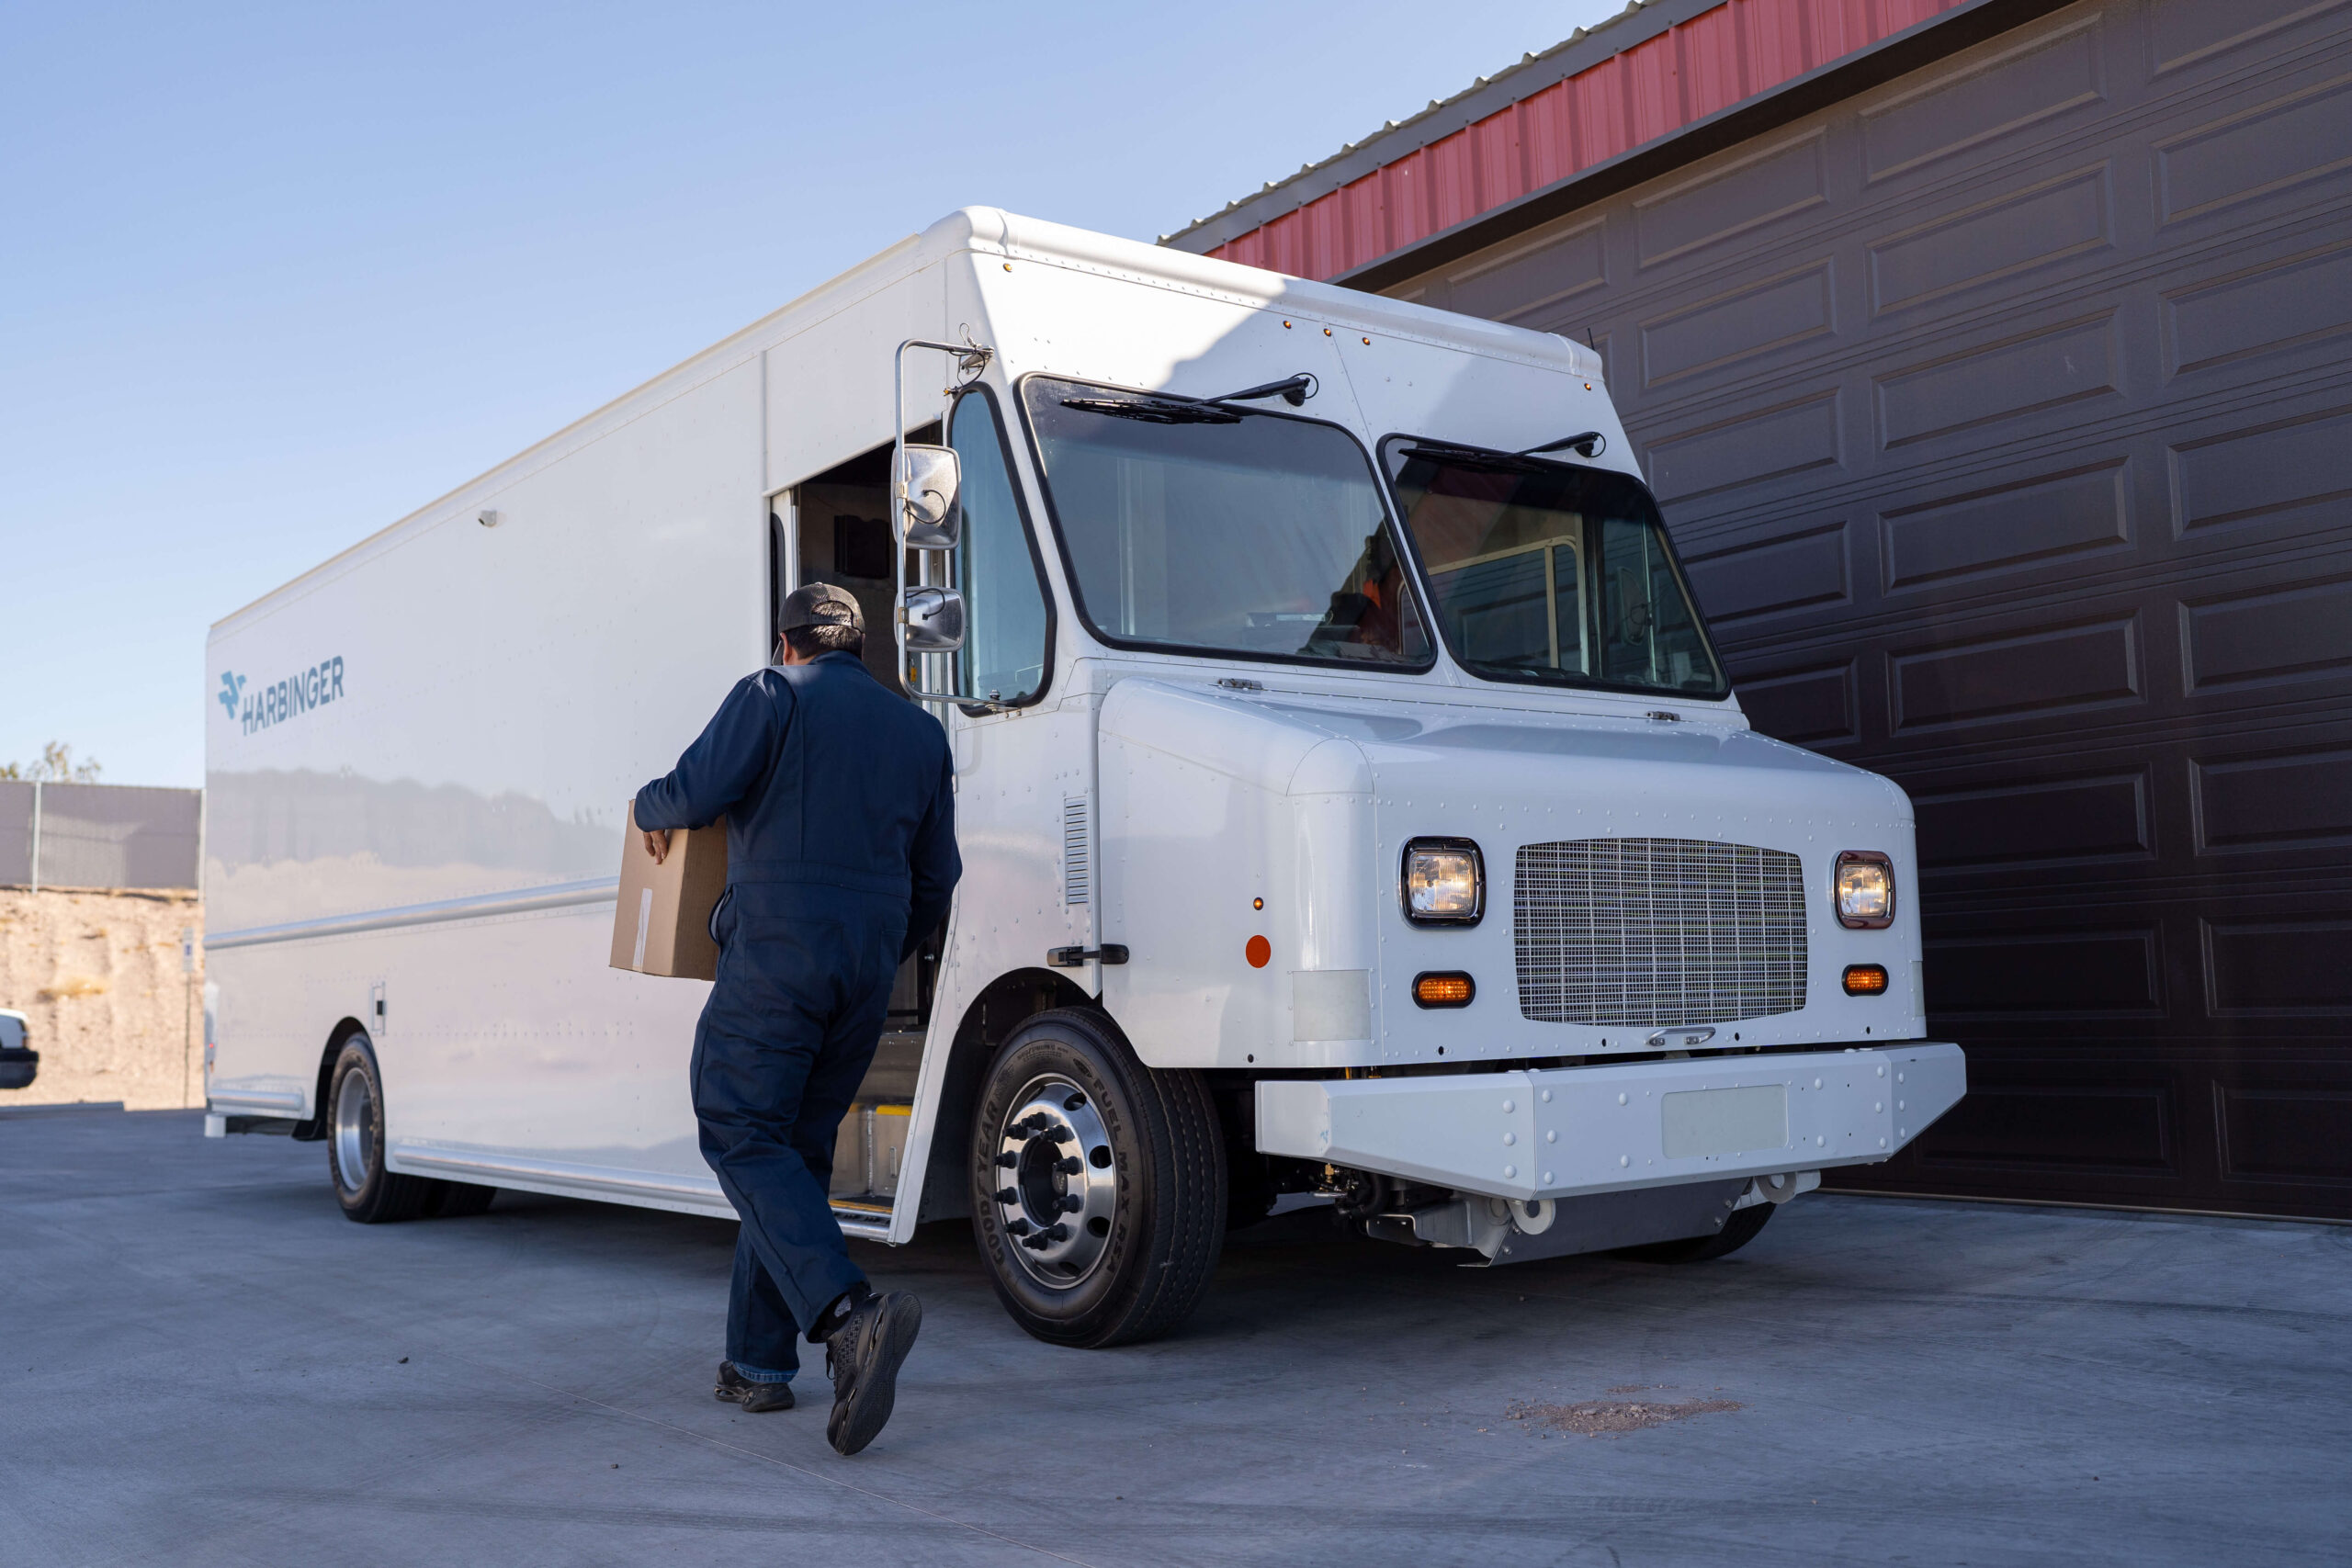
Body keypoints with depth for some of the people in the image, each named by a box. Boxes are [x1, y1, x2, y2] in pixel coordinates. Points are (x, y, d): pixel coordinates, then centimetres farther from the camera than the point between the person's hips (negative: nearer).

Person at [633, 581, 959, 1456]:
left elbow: (697, 792, -11)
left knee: (743, 1136, -5)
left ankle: (849, 1312, -25)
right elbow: (937, 876, 19)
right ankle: (760, 1363, 17)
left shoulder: (773, 696, 1)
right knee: (798, 1149, 14)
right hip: (866, 972, 6)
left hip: (776, 951, -6)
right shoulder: (919, 730, 17)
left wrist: (651, 811, 13)